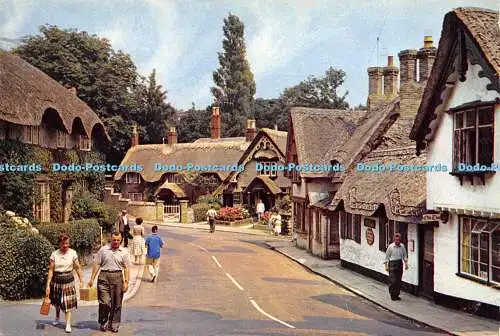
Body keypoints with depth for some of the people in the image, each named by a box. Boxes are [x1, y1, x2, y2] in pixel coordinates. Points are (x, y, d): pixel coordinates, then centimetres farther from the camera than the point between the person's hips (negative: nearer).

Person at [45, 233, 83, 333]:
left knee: (68, 303, -6)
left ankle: (68, 325, -1)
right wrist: (48, 285, -8)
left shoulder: (72, 253, -6)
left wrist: (81, 281, -7)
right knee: (56, 301, 18)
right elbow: (51, 270, -5)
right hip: (56, 280, 2)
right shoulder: (54, 254, -5)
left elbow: (78, 268, -2)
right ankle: (57, 318, 44)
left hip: (68, 280, -1)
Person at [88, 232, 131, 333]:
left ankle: (114, 325, 17)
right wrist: (92, 279, 2)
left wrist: (126, 282, -1)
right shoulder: (103, 250, 4)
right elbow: (96, 265, 6)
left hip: (117, 277, 1)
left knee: (116, 304, 5)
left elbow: (126, 268, 7)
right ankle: (102, 322, 14)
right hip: (104, 276, -1)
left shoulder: (123, 252, 6)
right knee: (105, 302, -7)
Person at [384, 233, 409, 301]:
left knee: (399, 281, 7)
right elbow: (387, 256, -2)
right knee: (393, 281, -8)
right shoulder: (390, 246, -8)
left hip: (400, 264, 4)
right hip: (392, 264, -4)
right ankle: (392, 295, 4)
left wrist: (406, 263, 2)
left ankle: (397, 295, 18)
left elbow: (405, 255, 14)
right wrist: (386, 265, -4)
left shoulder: (402, 246, 3)